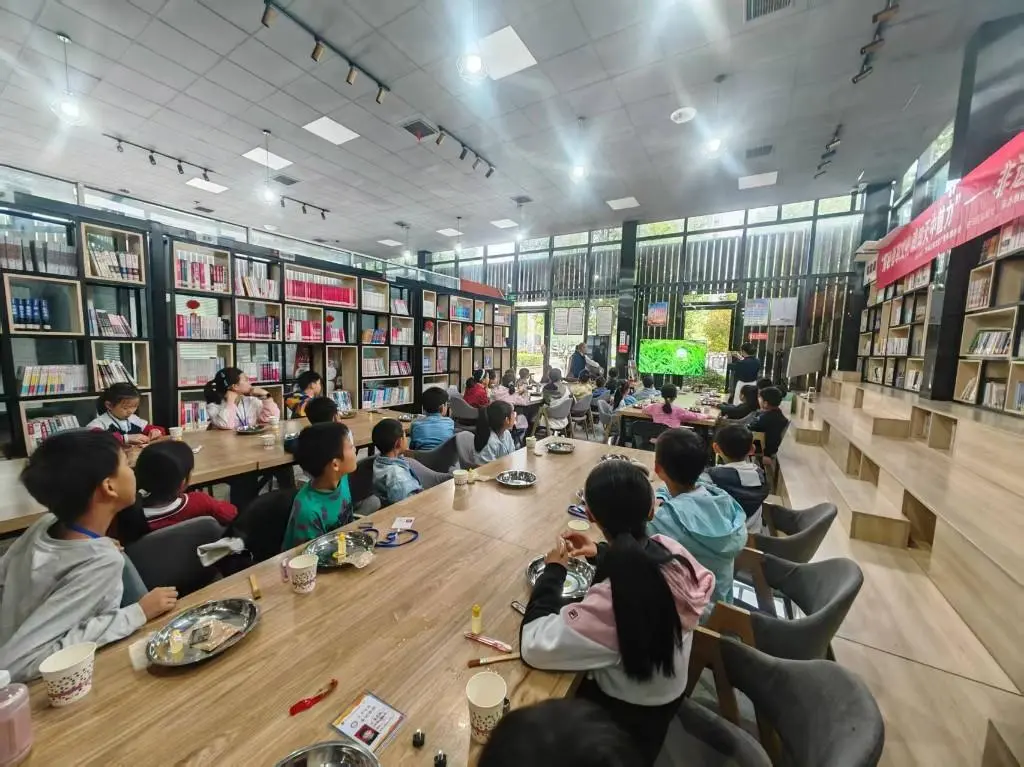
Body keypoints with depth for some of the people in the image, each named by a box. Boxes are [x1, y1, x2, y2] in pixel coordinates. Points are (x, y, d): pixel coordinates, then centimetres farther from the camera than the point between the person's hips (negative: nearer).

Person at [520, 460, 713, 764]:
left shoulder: (610, 601, -42)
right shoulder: (672, 550, -21)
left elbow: (533, 646, -33)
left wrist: (553, 570, -24)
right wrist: (601, 553, -2)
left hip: (629, 713, -5)